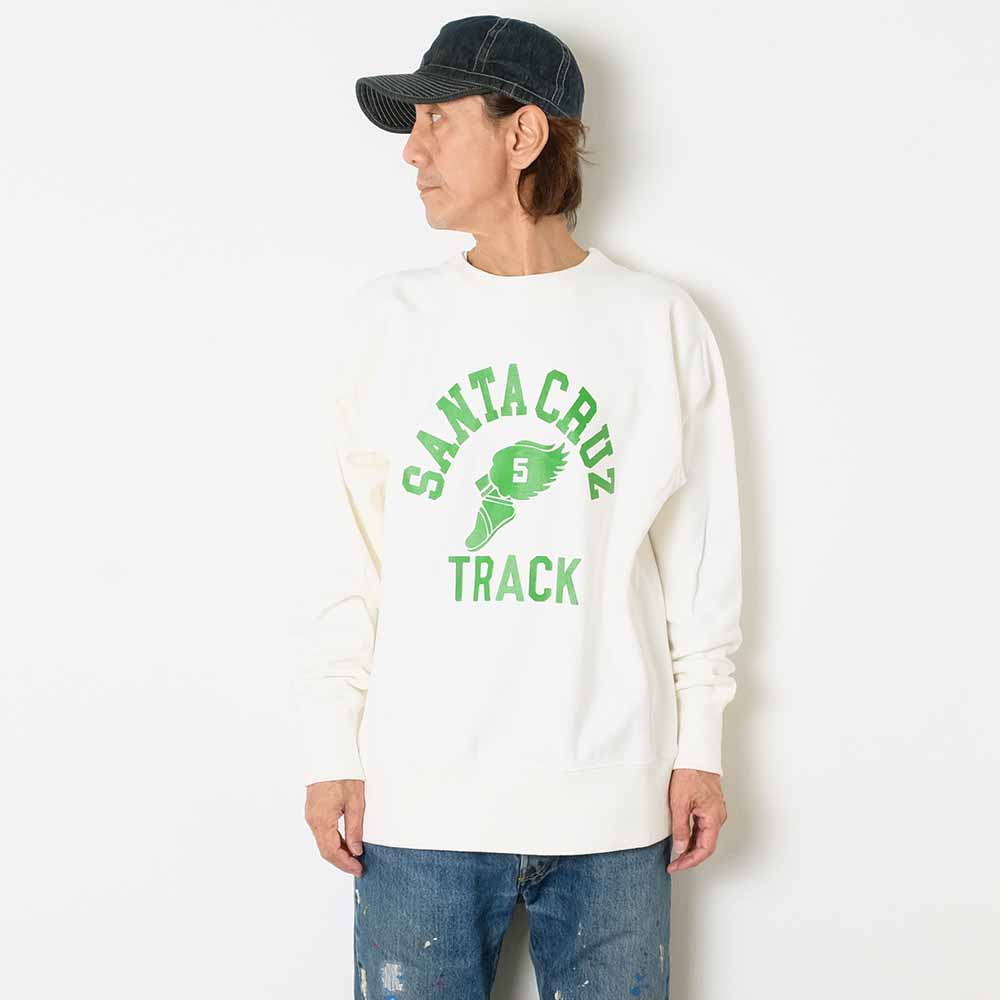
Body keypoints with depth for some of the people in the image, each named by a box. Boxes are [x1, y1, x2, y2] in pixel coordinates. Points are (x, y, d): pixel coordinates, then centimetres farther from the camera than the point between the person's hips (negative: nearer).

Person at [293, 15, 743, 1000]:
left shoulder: (660, 323, 2)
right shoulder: (388, 316, 5)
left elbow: (699, 550, 6)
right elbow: (354, 550, 6)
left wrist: (701, 747, 5)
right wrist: (332, 749, 2)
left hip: (613, 803, 0)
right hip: (419, 800, 1)